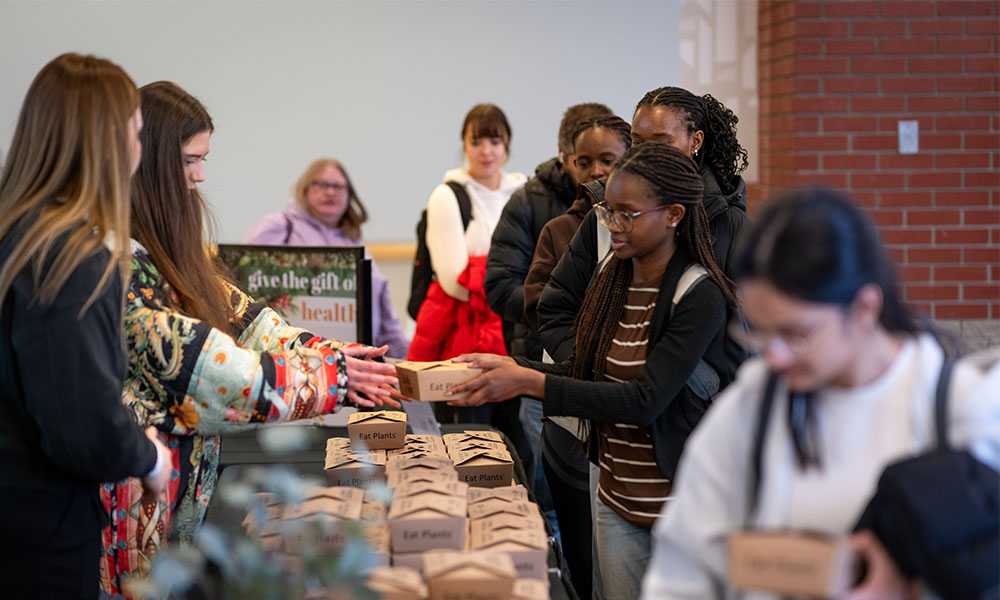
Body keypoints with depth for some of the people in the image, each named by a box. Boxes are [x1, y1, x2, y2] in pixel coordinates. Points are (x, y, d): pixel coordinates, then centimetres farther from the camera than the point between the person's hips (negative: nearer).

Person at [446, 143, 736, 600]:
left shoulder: (700, 296, -18)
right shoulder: (612, 275, 4)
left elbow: (644, 400, -25)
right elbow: (586, 372, 10)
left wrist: (531, 382, -27)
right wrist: (508, 369, -6)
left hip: (681, 506, -6)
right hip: (616, 501, 6)